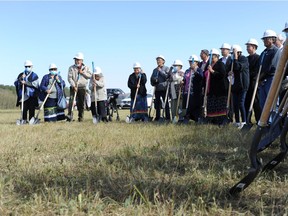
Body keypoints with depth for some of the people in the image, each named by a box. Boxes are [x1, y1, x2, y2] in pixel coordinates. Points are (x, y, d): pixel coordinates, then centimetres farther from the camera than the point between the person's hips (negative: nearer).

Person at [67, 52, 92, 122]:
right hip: (73, 87, -1)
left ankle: (80, 117, 11)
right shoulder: (71, 68, 4)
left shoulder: (86, 68, 9)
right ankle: (69, 115, -17)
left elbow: (90, 76, -1)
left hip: (82, 88, 1)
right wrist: (74, 86, -17)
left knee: (81, 103, 4)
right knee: (71, 101, -15)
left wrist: (82, 72, -11)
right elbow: (69, 78, -5)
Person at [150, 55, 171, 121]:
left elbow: (166, 76, -10)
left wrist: (160, 70, -7)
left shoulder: (166, 68, 4)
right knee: (157, 103, 6)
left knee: (166, 103, -4)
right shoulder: (155, 70, 19)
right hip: (157, 89, 5)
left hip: (164, 88, -5)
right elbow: (152, 78, 20)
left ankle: (167, 117, -2)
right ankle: (157, 117, 12)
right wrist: (153, 81, 0)